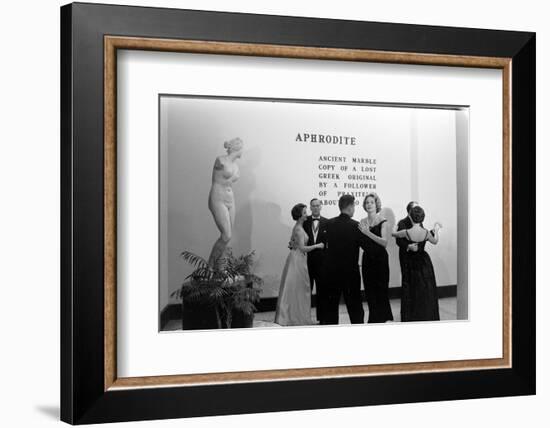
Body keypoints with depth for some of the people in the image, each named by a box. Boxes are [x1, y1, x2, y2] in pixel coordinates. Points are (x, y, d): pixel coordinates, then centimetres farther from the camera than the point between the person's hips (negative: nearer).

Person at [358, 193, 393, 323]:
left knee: (380, 290, 1)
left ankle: (382, 319, 16)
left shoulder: (382, 221, -6)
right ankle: (374, 319, 21)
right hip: (367, 259, 4)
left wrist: (368, 233, -26)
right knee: (369, 291, 8)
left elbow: (384, 242, -19)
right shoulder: (362, 222, 6)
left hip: (380, 258, -4)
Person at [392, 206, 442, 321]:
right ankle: (427, 317, 21)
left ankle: (411, 318, 15)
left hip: (411, 262, -1)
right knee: (426, 290, 14)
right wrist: (436, 230, 21)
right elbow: (435, 241, 6)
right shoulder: (426, 233, -13)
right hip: (424, 261, 1)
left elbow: (393, 234, -3)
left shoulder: (406, 232, -20)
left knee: (411, 291, 10)